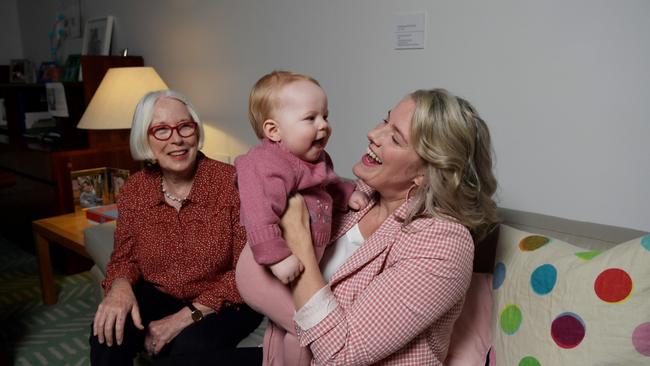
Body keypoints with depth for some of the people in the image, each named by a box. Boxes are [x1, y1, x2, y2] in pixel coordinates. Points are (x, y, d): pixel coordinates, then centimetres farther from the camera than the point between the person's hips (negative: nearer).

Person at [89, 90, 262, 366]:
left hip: (223, 304, -3)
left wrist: (187, 316, -23)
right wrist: (121, 286, -20)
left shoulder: (231, 182, -19)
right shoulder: (134, 190, -4)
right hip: (159, 296, 4)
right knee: (108, 332, -22)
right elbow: (125, 257, 5)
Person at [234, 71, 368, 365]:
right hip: (267, 270, -10)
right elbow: (259, 214, -38)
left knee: (282, 326, 26)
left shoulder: (317, 160, 4)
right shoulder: (270, 166, -28)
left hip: (296, 266, 10)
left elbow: (330, 185, 23)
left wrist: (347, 194, 5)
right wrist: (277, 257, -41)